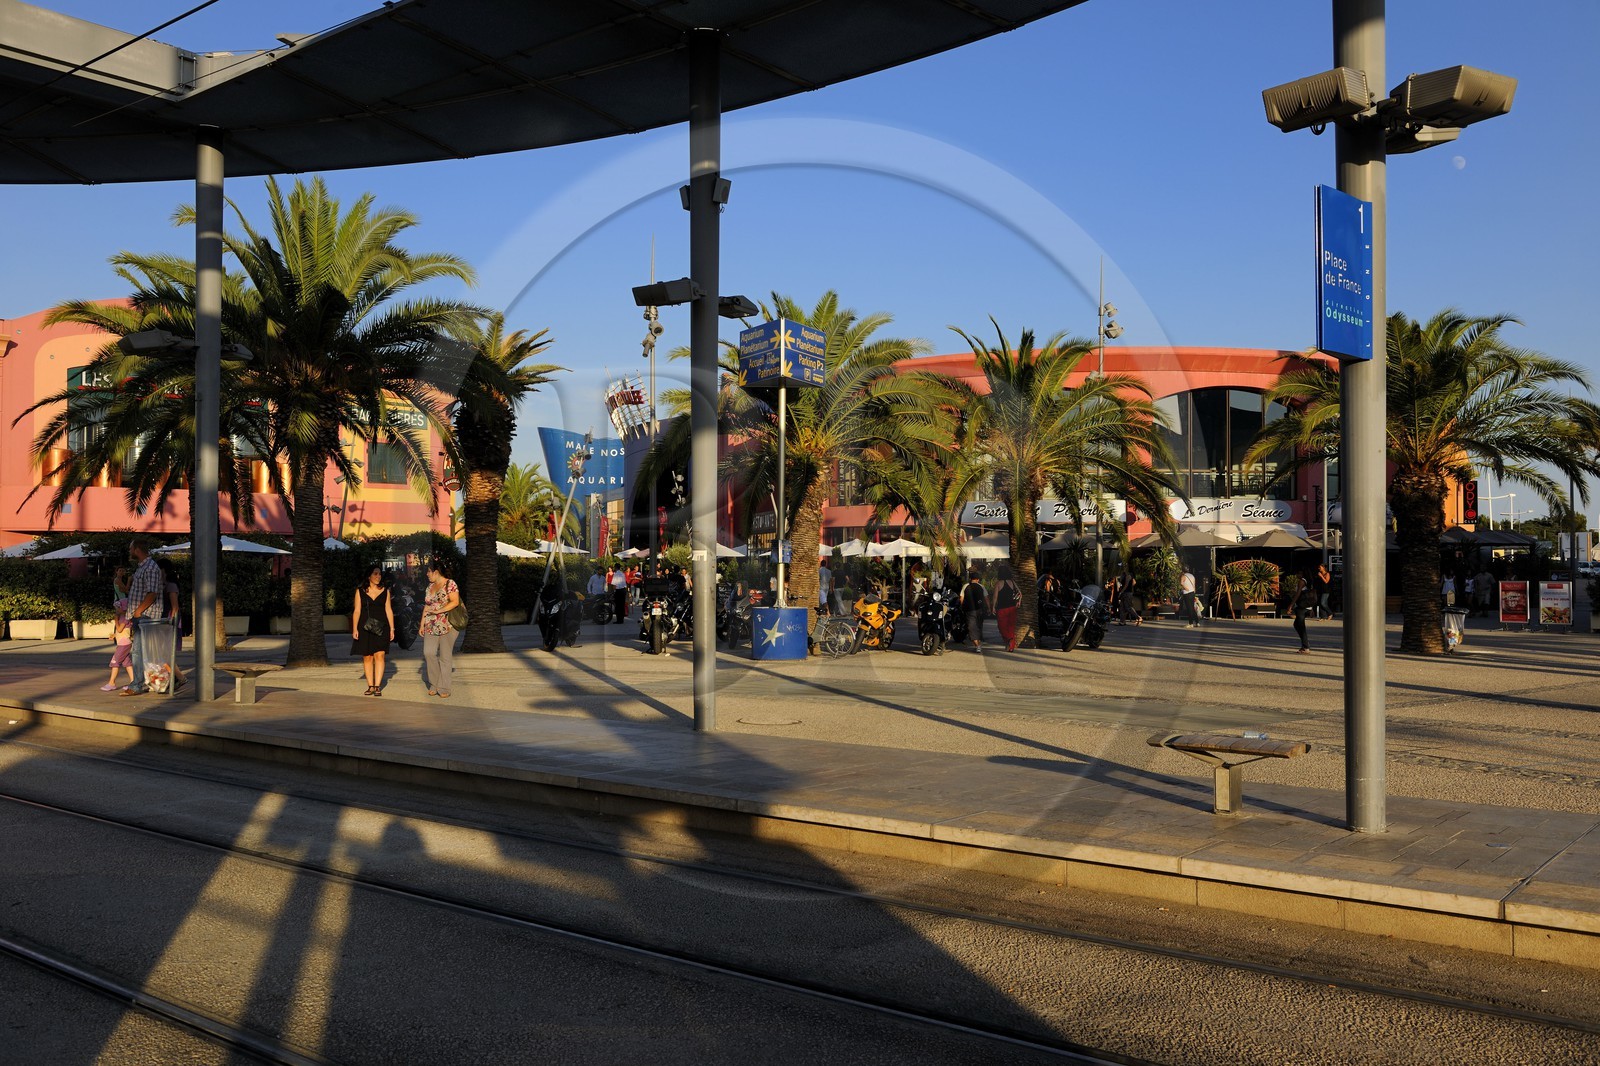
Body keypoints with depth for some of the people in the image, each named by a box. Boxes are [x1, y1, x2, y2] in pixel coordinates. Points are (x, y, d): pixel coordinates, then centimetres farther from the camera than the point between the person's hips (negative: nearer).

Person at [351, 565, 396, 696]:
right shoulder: (360, 591, 5)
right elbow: (357, 611, 4)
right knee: (367, 657, 2)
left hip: (381, 628, 0)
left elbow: (389, 610, 9)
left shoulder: (385, 591, 9)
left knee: (379, 655, -9)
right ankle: (370, 686, 8)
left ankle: (377, 686, -8)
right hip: (365, 628, 0)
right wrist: (354, 629, -3)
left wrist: (392, 628, 5)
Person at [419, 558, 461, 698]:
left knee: (445, 656, -2)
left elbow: (455, 602, -15)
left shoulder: (450, 584, -6)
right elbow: (427, 606, 20)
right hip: (431, 626, 6)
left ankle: (444, 689, 3)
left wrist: (439, 611, -20)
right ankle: (434, 684, 7)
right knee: (428, 652, -7)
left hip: (446, 625, -6)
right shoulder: (430, 586, 16)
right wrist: (422, 623, 14)